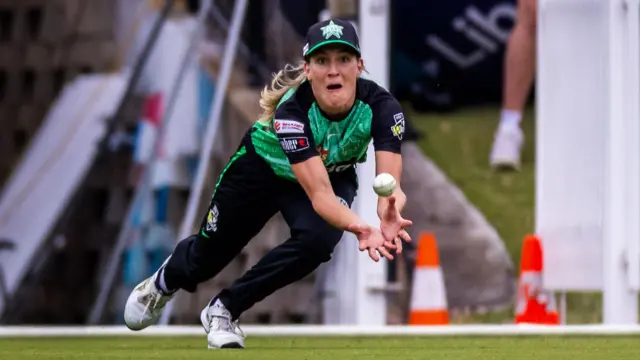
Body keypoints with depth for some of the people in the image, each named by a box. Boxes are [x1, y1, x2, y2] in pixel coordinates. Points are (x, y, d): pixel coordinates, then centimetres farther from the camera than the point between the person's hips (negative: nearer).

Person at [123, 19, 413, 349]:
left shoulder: (381, 106, -35)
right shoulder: (291, 108, -42)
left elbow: (389, 185, -43)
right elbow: (318, 193, -48)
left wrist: (389, 218, -67)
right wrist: (359, 228, -68)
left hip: (333, 173, 2)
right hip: (264, 166, -1)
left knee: (317, 239, -29)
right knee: (209, 253, 16)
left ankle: (224, 309, -4)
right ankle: (165, 280, 58)